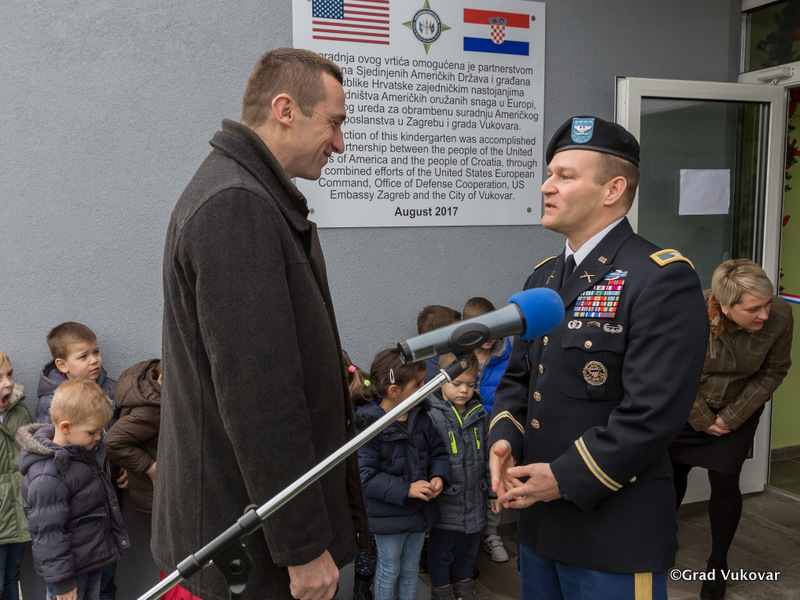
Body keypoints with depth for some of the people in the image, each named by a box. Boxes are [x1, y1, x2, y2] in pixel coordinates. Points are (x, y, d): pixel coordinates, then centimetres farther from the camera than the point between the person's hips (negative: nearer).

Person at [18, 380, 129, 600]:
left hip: (92, 556, 9)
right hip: (71, 568, -9)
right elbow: (48, 533, -24)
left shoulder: (86, 449, 0)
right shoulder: (47, 476, -29)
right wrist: (61, 581, -19)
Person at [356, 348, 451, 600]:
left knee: (411, 569, 22)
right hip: (388, 516, -5)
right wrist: (406, 489, -27)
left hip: (419, 511, 5)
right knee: (390, 570, 15)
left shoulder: (421, 417, -4)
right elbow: (366, 476, -24)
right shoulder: (369, 426, -24)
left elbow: (438, 451, 6)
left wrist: (439, 476, -14)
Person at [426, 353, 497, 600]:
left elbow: (489, 456, 10)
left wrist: (493, 490, 12)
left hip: (474, 503, 5)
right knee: (441, 551, 13)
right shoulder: (432, 416, -18)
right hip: (445, 504, -5)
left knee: (467, 550, 23)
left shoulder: (480, 415, 0)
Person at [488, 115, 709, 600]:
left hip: (615, 536, -7)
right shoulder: (544, 276, 11)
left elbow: (654, 412, -22)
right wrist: (504, 438, -4)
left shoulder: (663, 279, -15)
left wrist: (566, 479, -19)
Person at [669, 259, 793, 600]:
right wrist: (703, 420, -11)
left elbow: (773, 372, -10)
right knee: (675, 472, 10)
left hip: (739, 411, 1)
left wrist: (732, 417, -10)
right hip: (687, 408, -1)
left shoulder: (780, 316, -26)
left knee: (724, 483, 0)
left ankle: (719, 563, 21)